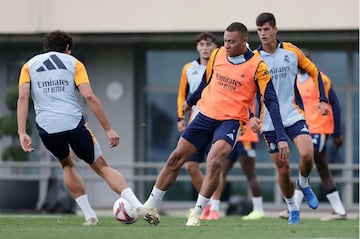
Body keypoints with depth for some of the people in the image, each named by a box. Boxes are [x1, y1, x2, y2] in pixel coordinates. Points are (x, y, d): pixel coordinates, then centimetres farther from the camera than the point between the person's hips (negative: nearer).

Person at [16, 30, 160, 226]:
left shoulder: (29, 65, 17)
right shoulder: (73, 63, 11)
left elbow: (22, 97, 2)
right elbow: (89, 96, -1)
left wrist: (22, 133, -3)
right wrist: (108, 129, -1)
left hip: (46, 128, 2)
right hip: (74, 123, -2)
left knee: (68, 165, 29)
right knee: (101, 167, 9)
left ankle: (89, 216, 19)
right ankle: (139, 207, -7)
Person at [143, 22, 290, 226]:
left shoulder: (257, 66, -11)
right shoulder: (218, 54, 2)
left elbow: (271, 101, -13)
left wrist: (282, 138, -19)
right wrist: (191, 101, 35)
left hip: (231, 120, -5)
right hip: (206, 115, 5)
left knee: (214, 162, -27)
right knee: (175, 158, 3)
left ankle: (196, 214, -17)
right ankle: (150, 206, 15)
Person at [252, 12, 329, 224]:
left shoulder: (291, 51, -1)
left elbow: (314, 72, 12)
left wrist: (323, 100, 3)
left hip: (294, 115, 0)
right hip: (270, 122, 0)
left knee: (307, 154, -23)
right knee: (283, 169, -1)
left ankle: (304, 183, 9)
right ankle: (293, 209, 19)